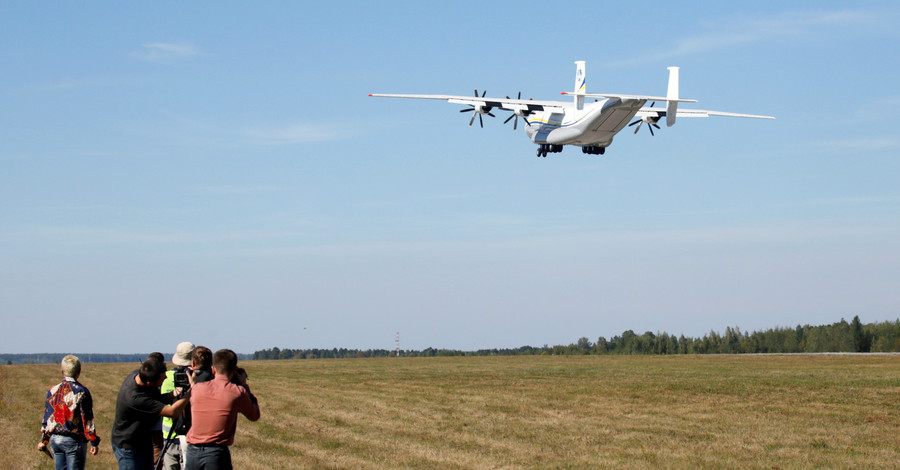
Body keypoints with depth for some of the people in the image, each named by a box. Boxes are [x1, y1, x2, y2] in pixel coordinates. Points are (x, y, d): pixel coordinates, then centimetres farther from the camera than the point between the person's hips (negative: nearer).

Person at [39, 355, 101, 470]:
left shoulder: (52, 391, 4)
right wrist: (94, 442, -6)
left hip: (55, 439, 5)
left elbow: (47, 418, 11)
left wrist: (44, 441, 22)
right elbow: (87, 420, -12)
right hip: (74, 441, -5)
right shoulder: (81, 392, -11)